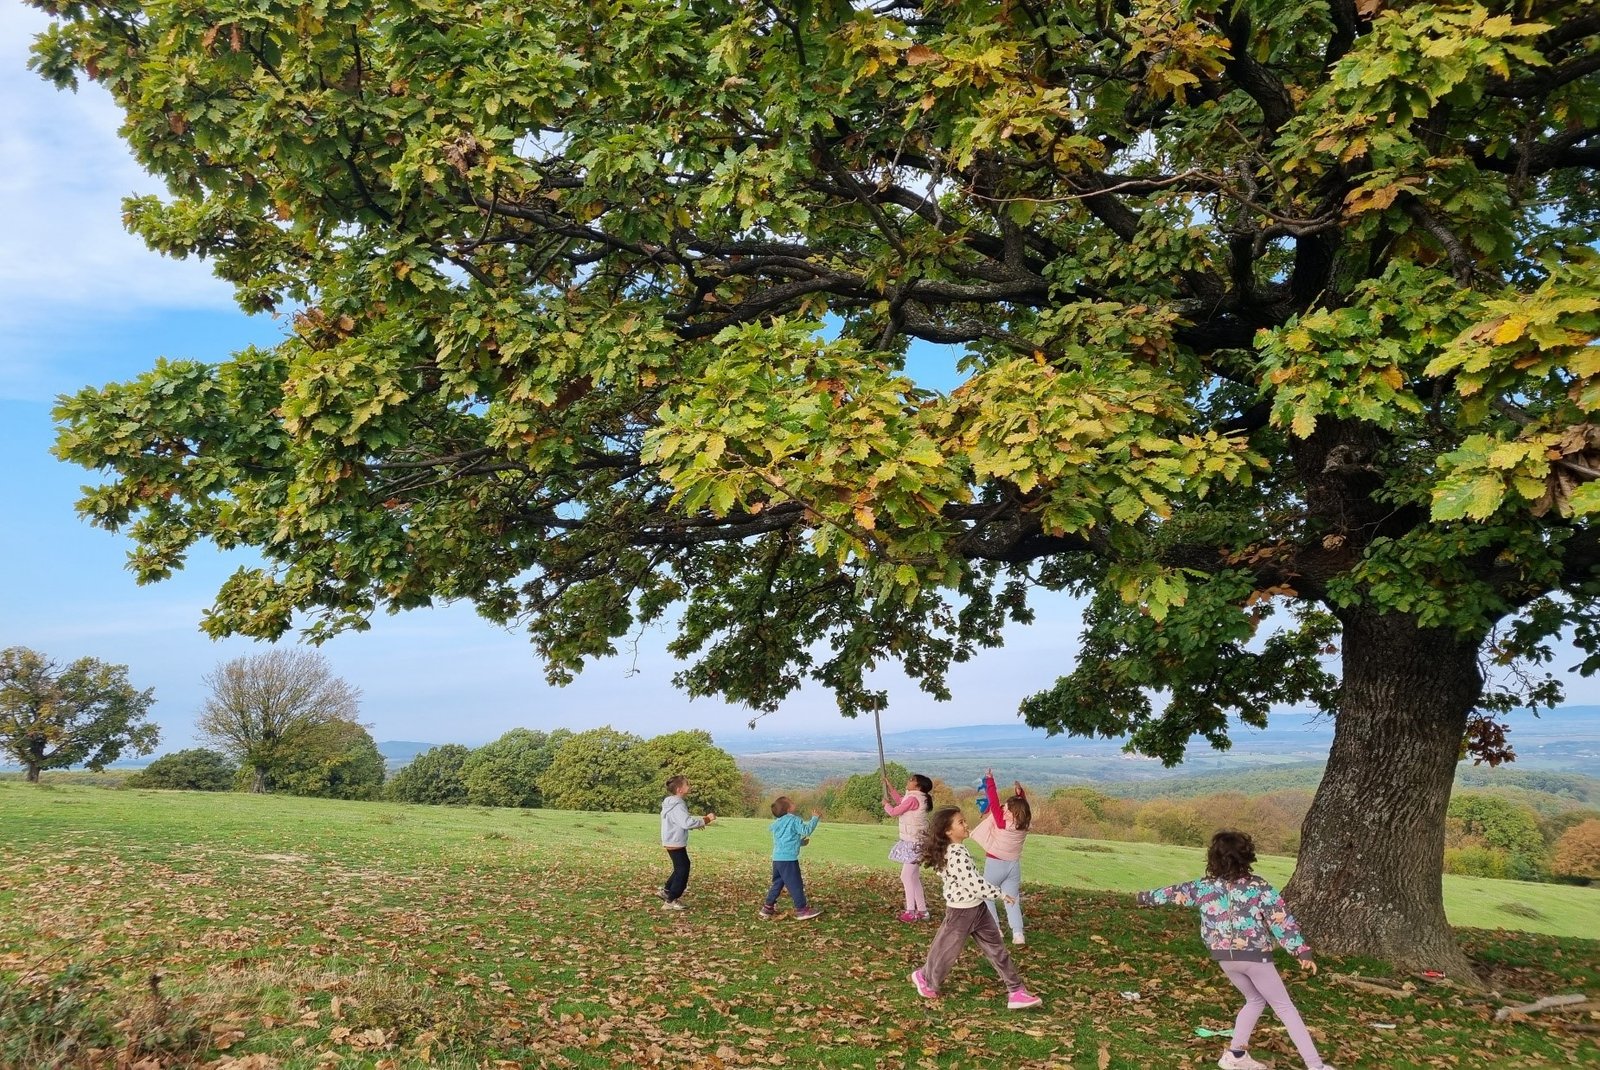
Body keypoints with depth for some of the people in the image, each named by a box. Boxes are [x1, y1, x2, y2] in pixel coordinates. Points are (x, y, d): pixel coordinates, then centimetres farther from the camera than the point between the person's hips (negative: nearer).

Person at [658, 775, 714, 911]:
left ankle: (666, 891, 30)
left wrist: (697, 823, 8)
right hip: (676, 843, -10)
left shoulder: (672, 803, 11)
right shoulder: (677, 805, -22)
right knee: (682, 870, -2)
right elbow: (686, 822, -32)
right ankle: (670, 901, 2)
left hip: (673, 842, 10)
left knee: (682, 867, 23)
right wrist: (705, 820, -25)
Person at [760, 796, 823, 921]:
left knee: (777, 883, 17)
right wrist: (815, 818, -3)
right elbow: (806, 830, -14)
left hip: (777, 858, 8)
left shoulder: (777, 823, 18)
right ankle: (802, 909, 5)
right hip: (788, 859, -8)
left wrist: (801, 842, 29)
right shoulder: (793, 820, -9)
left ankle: (768, 907, 20)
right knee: (795, 884, -1)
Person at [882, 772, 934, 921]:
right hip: (913, 843, 10)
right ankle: (921, 910, 20)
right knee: (913, 878, 15)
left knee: (907, 877, -6)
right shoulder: (918, 798, 11)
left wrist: (886, 804, 7)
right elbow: (900, 801, 29)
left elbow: (894, 812, -14)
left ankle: (911, 912, -2)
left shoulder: (913, 799, -20)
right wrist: (889, 786, 29)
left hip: (914, 844, -10)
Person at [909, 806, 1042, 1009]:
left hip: (977, 908, 9)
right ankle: (926, 978, 37)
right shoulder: (956, 856, -29)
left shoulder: (956, 849, 2)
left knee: (997, 948, 8)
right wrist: (999, 894, -17)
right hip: (961, 911, -9)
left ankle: (1016, 991, 13)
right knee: (947, 950, 12)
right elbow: (975, 884, -29)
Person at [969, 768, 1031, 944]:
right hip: (1014, 865, 5)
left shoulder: (1002, 822, -22)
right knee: (1012, 900, 10)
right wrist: (1019, 792, 2)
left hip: (996, 864, -5)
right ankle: (1018, 933, -2)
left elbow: (994, 801, -17)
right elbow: (1023, 805, 9)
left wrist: (989, 779, -11)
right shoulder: (1024, 824, -8)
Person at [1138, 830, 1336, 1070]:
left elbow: (1175, 893, 14)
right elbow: (1282, 922, -12)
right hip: (1255, 956, -4)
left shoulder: (1204, 886, 1)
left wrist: (1145, 897, 30)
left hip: (1226, 958, 4)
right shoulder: (1259, 887, -9)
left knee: (1255, 999, 25)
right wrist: (1302, 952, -9)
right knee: (1284, 1007, 8)